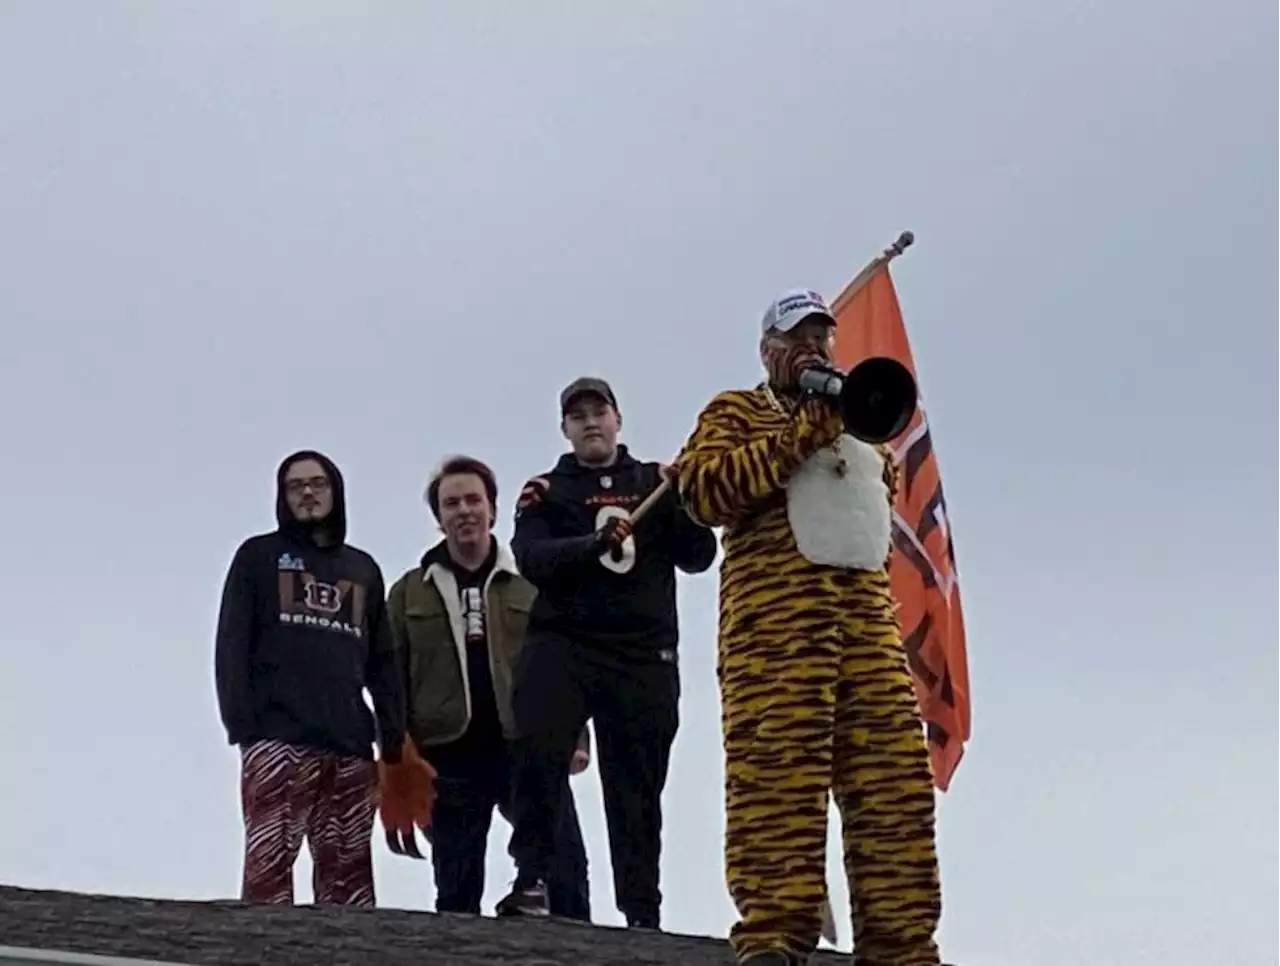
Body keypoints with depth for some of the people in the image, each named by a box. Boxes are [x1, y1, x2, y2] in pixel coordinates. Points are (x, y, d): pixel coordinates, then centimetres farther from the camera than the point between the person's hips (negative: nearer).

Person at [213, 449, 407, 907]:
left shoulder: (363, 569, 22)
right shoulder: (259, 555, 12)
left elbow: (382, 662, 19)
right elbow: (232, 645, 3)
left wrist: (394, 738, 7)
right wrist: (240, 723, -10)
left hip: (350, 746, 4)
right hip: (277, 738, -4)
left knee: (348, 873, -1)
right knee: (269, 863, -13)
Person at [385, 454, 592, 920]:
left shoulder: (532, 583, 12)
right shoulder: (410, 592, 12)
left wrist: (574, 735, -6)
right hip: (449, 758, 1)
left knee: (565, 867, -12)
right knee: (457, 893, 4)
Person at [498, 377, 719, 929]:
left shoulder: (655, 483, 14)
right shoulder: (546, 492, 9)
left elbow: (698, 559, 5)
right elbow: (532, 560, -8)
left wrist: (686, 500, -12)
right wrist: (595, 543, -25)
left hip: (644, 654, 2)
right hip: (563, 644, -1)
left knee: (637, 786, 3)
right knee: (538, 751, -23)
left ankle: (642, 912, 7)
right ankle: (532, 879, -16)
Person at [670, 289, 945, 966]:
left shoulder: (853, 417, 33)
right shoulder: (735, 411, 16)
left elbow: (882, 500, 25)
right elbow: (704, 490, -3)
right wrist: (804, 432, -2)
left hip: (868, 608, 5)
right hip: (775, 610, -5)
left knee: (893, 778, -7)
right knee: (778, 772, -16)